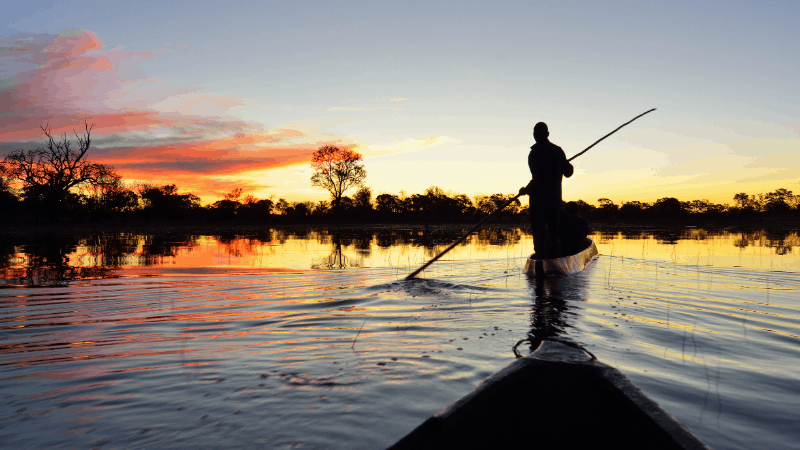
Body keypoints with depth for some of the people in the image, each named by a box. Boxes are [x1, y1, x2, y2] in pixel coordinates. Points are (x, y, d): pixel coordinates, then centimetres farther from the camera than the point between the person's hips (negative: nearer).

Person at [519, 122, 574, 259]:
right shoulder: (558, 150, 5)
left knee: (539, 234, -4)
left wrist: (526, 190, -9)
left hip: (538, 200, -6)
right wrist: (569, 166, 32)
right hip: (555, 199, 6)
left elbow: (538, 177, -22)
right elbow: (568, 172, 10)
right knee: (554, 233, 16)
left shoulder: (535, 152, -13)